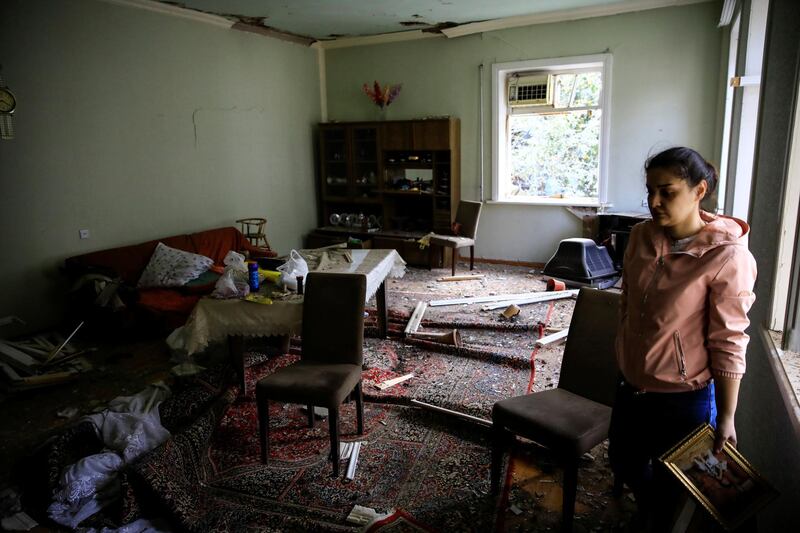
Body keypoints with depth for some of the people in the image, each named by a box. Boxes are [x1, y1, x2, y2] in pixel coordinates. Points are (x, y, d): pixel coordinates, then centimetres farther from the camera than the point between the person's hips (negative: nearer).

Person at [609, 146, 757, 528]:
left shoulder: (725, 255, -21)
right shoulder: (641, 236, -4)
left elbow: (728, 343, -17)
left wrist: (726, 417, -12)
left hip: (684, 397, -6)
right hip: (631, 386, 6)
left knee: (670, 487, 15)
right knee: (624, 465, 26)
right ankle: (652, 515, 57)